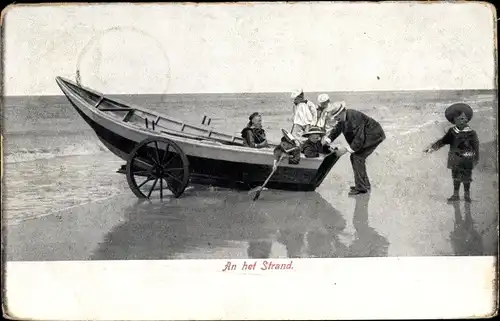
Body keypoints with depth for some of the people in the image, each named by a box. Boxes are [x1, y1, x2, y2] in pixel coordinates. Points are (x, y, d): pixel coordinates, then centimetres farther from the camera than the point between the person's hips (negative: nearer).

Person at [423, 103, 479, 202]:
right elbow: (443, 141, 0)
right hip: (455, 160, 4)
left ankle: (467, 195, 21)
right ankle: (455, 194, 24)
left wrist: (476, 158, -1)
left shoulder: (471, 133, -10)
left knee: (466, 178, 6)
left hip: (467, 160, -4)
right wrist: (432, 147, -10)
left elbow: (476, 146, -4)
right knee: (455, 177, 13)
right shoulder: (452, 132, 0)